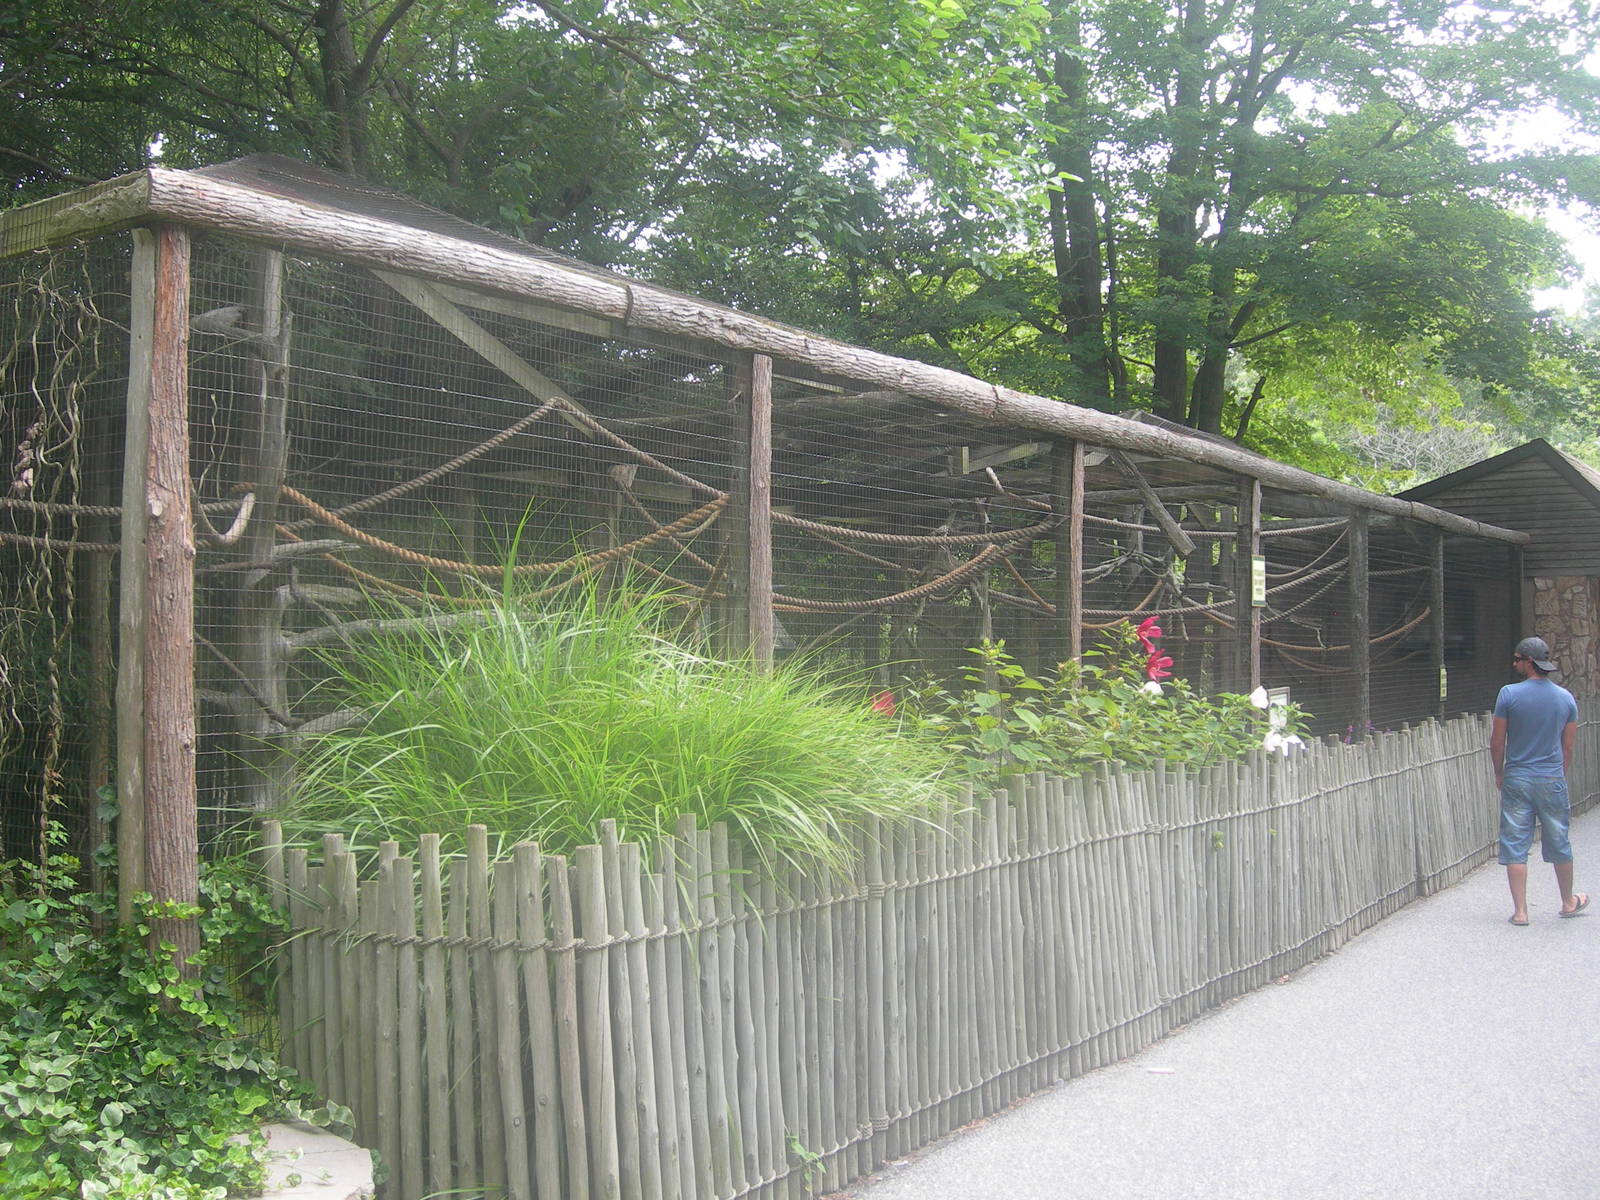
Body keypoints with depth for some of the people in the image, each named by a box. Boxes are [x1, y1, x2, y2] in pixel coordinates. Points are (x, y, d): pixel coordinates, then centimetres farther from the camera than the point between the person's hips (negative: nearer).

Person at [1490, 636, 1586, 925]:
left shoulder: (1509, 694, -10)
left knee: (1515, 846, 3)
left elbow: (1497, 742, -5)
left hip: (1517, 780, -3)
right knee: (1559, 844, 16)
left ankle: (1520, 911, 2)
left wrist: (1499, 773, 9)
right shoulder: (1566, 698, 0)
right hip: (1553, 781, 3)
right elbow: (1567, 747, 7)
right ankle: (1568, 902, 33)